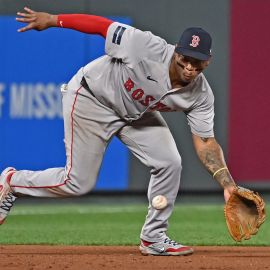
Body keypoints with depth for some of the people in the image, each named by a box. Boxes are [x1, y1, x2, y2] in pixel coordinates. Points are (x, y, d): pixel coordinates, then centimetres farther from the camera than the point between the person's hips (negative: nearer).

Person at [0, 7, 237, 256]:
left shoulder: (201, 95, -20)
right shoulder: (149, 49, -35)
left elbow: (205, 143, -16)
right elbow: (102, 25, -26)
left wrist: (227, 183, -29)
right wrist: (52, 20, -24)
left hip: (137, 113, 5)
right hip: (92, 99, -5)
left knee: (169, 163, -11)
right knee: (78, 183, -4)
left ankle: (154, 238, 7)